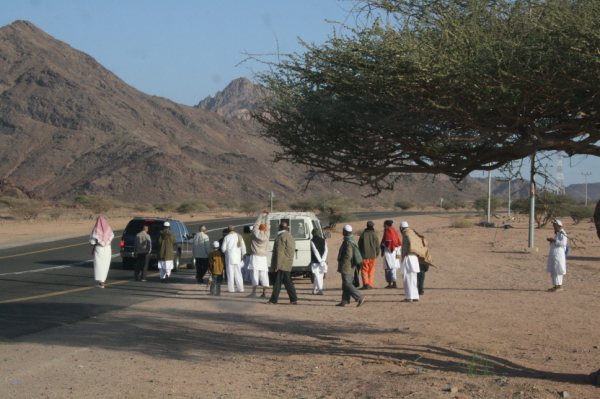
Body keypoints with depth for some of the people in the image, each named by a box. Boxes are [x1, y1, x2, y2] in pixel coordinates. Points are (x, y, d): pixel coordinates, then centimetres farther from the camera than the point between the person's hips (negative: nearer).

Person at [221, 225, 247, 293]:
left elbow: (223, 248, -5)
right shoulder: (239, 236, 4)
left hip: (230, 257, -4)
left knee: (230, 273, 0)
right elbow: (243, 247, 6)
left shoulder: (227, 237, -7)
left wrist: (225, 252, 16)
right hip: (237, 257, 4)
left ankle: (231, 288, -1)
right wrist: (242, 255, 15)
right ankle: (240, 288, 6)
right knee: (238, 273, 9)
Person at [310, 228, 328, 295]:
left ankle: (320, 290, -16)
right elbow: (326, 251, -5)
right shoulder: (323, 240, 7)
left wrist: (320, 261, -18)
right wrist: (323, 260, -13)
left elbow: (315, 251, -16)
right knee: (320, 276, 13)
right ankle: (314, 290, 20)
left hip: (315, 261, -4)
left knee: (317, 276, -4)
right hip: (323, 261, 4)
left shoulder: (312, 241, -6)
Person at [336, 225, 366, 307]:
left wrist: (341, 266, -20)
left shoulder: (348, 242, -19)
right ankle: (344, 301, 14)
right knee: (346, 284, 11)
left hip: (346, 266, -10)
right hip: (350, 267, 10)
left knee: (347, 284, -9)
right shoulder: (351, 241, 13)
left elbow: (348, 256, -24)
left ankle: (360, 297, -12)